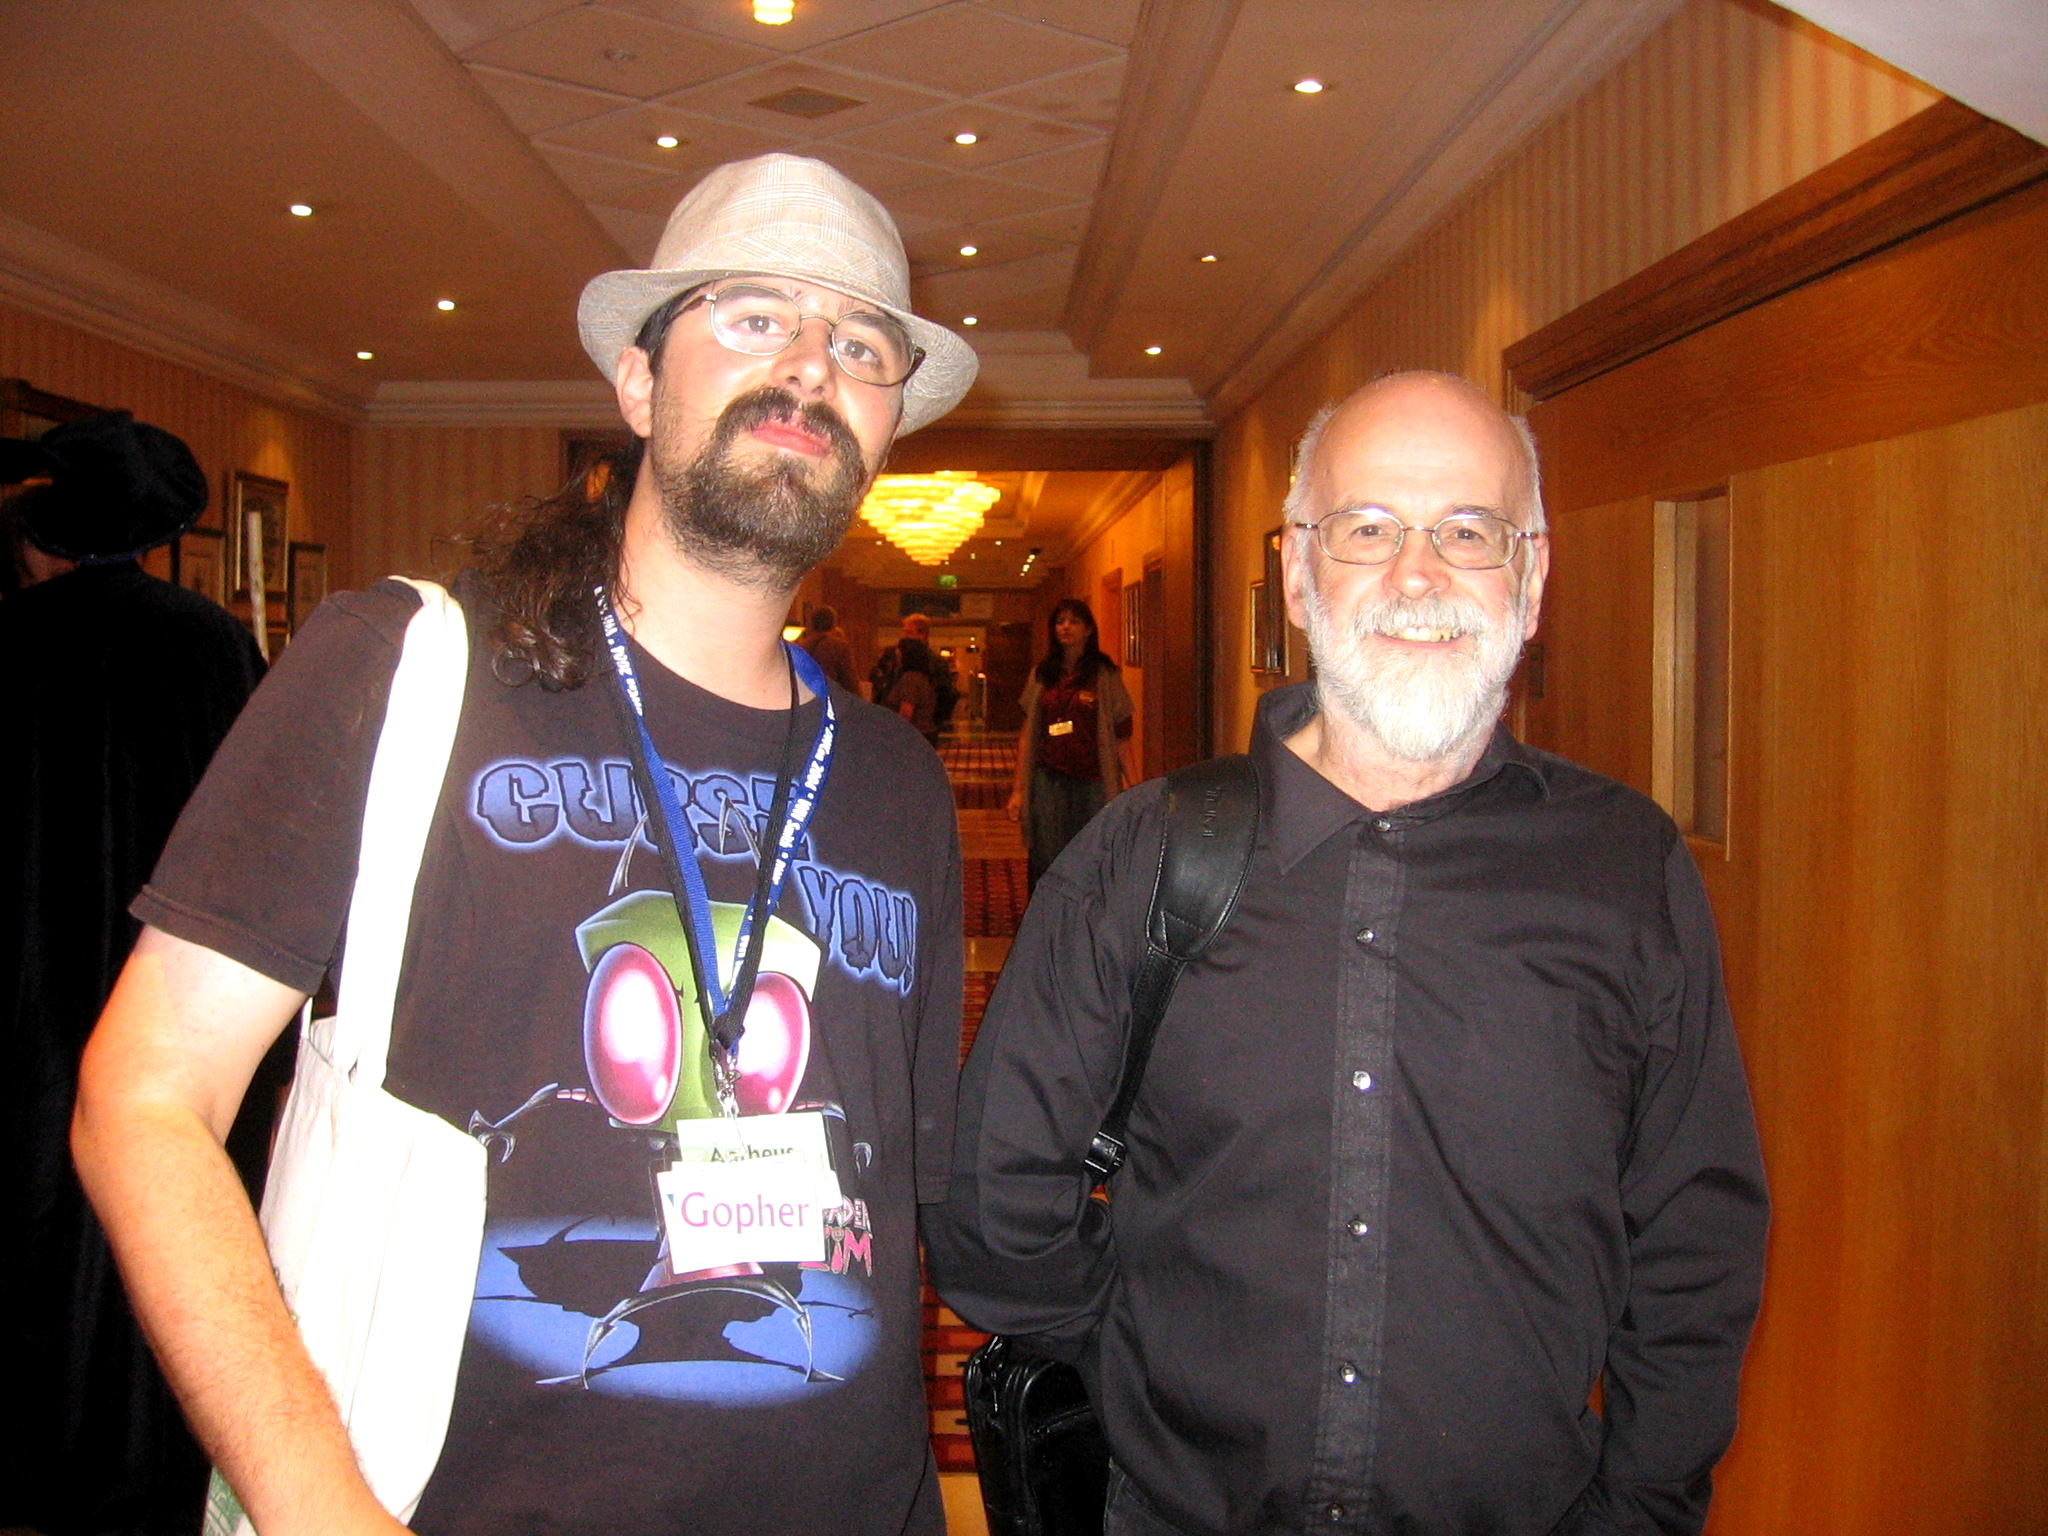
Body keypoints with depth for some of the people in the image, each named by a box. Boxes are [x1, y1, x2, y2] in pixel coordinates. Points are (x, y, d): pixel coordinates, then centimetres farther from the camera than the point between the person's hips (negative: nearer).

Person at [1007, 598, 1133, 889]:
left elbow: (1121, 737, 0)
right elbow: (1027, 736, 13)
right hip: (1049, 781, 3)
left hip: (1092, 783, -2)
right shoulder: (1042, 674, 11)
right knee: (1046, 865, -1)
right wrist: (1018, 790, 9)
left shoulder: (1104, 674, 1)